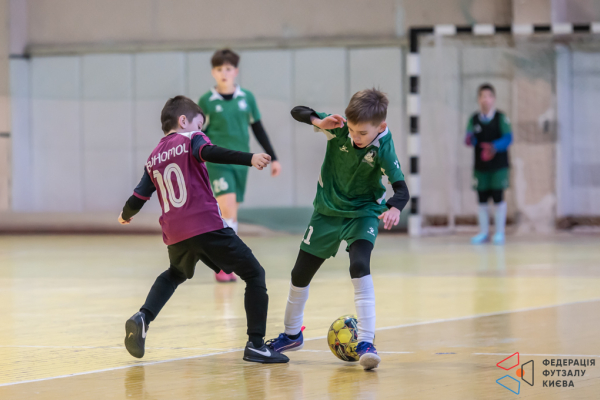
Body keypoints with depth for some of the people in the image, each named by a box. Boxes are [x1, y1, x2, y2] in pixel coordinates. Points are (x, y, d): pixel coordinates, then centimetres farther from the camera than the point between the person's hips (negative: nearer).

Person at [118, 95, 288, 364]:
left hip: (175, 235, 7)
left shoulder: (154, 158, 18)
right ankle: (255, 345, -9)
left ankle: (143, 318, 13)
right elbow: (209, 152, -21)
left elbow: (138, 198, 21)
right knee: (254, 274, 2)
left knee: (175, 274, 36)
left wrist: (126, 216, 44)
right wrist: (249, 159, -34)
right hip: (207, 226, -6)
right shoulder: (190, 139, 2)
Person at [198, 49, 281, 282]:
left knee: (231, 213, 9)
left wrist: (273, 158, 14)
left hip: (241, 162, 4)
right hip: (217, 162, -4)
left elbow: (258, 129, 13)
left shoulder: (247, 97, 4)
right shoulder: (206, 101, -4)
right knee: (228, 208, -19)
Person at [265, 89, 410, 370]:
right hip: (328, 209, 3)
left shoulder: (383, 148, -26)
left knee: (360, 266, -28)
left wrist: (395, 207, -55)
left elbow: (401, 188, -33)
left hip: (363, 212, -3)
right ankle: (291, 334, 36)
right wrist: (319, 122, -37)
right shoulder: (338, 128, -21)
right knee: (300, 273, 11)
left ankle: (366, 342, -26)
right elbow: (297, 112, -16)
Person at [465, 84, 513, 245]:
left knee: (498, 198, -3)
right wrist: (469, 139, -26)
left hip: (498, 166, -3)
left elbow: (508, 138, -11)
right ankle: (484, 232, 16)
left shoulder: (501, 118, -4)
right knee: (482, 200, 7)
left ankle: (499, 232, 6)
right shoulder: (474, 119, 4)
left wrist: (495, 147, -27)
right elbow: (469, 139, -2)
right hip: (480, 166, 3)